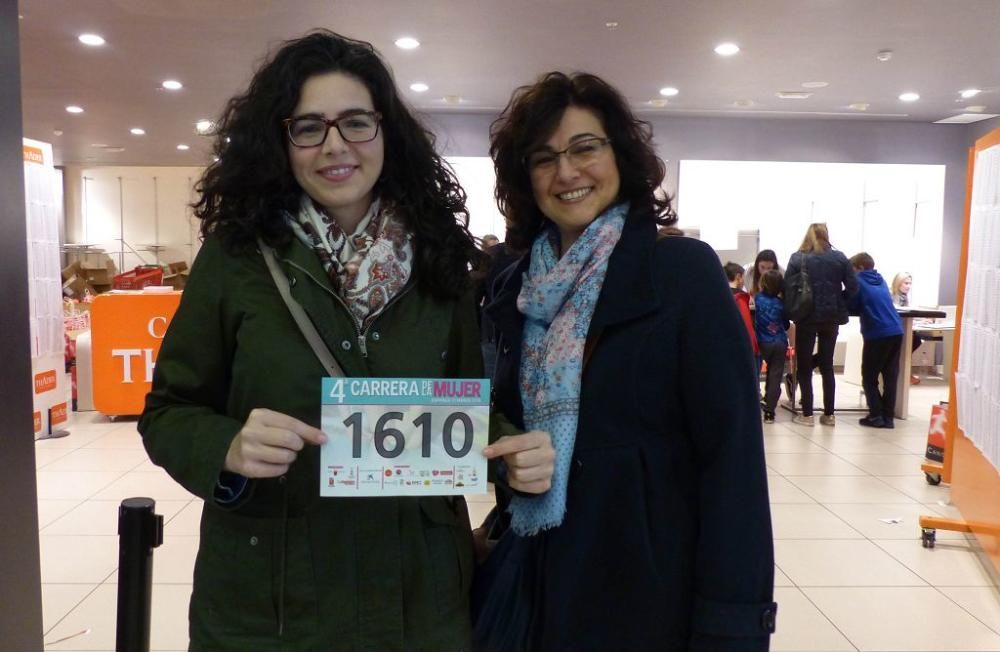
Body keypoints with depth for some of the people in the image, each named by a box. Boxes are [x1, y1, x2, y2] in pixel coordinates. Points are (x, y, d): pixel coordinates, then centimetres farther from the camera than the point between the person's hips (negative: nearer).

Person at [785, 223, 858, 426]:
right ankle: (829, 414, 14)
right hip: (831, 317, 3)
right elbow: (853, 287, -1)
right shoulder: (839, 258, 4)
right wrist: (838, 303, 11)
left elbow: (788, 287, -9)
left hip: (807, 317, -2)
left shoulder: (798, 258, -2)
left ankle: (807, 414, 4)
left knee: (804, 366, 6)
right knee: (827, 365, 13)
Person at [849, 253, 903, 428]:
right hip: (896, 331, 6)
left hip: (877, 334, -6)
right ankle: (888, 417, 7)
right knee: (890, 376, 7)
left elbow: (852, 308, 1)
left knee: (869, 377, 5)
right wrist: (864, 308, 31)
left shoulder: (858, 281, 2)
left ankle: (876, 416, -1)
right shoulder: (881, 280, 20)